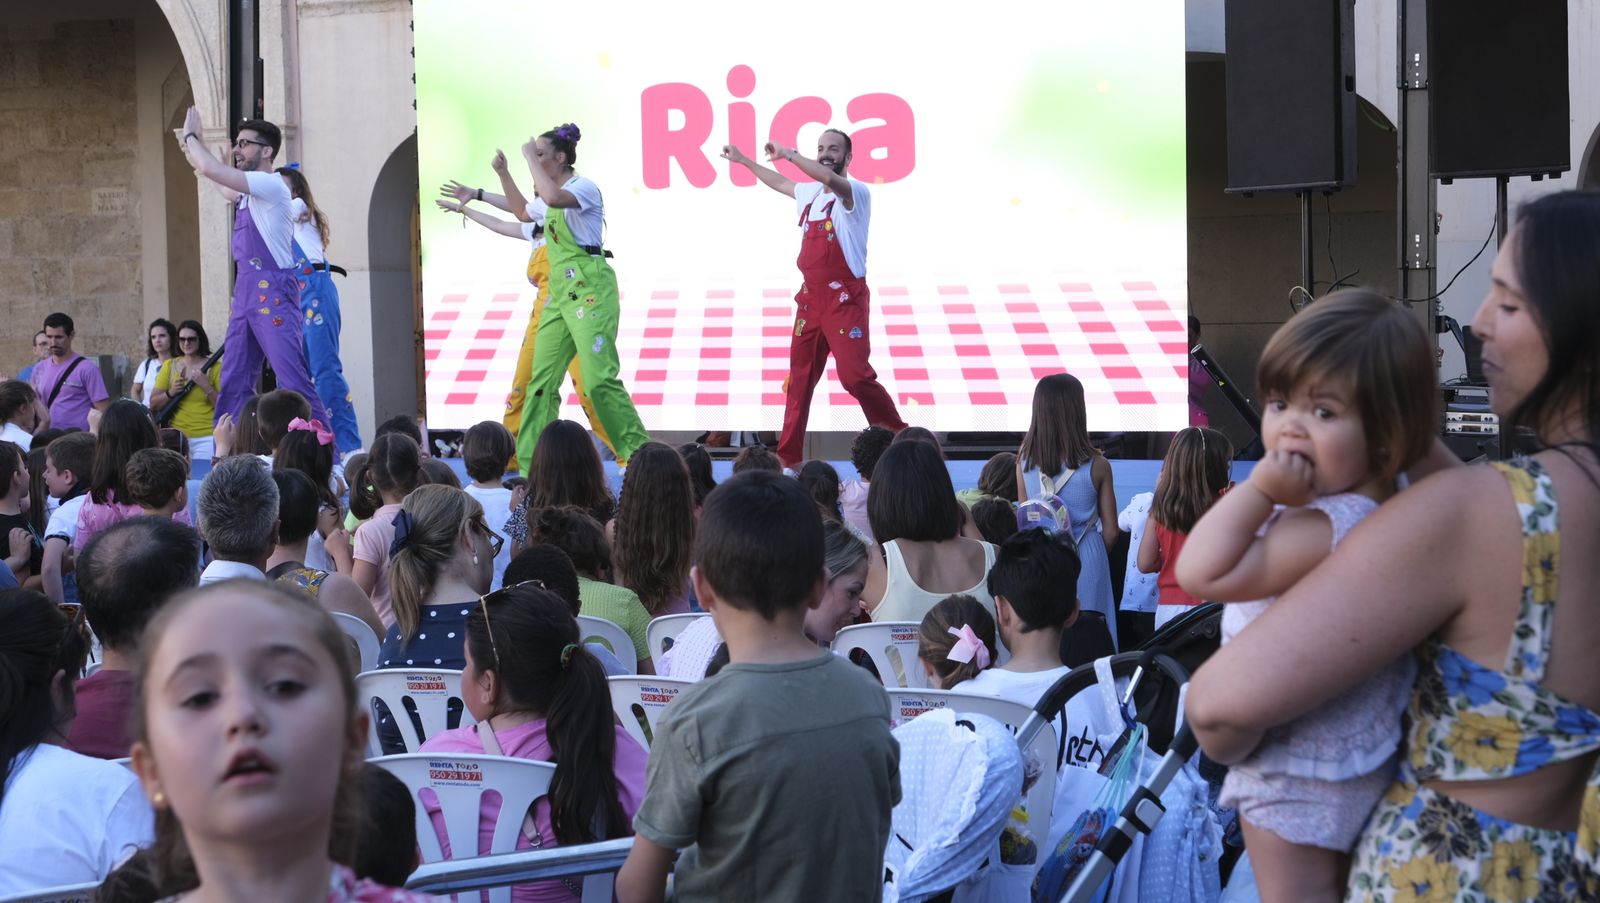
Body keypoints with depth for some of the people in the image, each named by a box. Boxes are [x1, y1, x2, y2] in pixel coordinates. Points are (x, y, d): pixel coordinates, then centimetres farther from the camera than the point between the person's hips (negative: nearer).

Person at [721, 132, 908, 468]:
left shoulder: (856, 192, -12)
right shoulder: (810, 193, 13)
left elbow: (830, 178, -34)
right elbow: (780, 182, 35)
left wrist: (788, 154, -27)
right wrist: (743, 160, 43)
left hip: (845, 299, -8)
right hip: (811, 298, 8)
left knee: (855, 375, -18)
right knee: (800, 377, 10)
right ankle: (788, 457, 16)